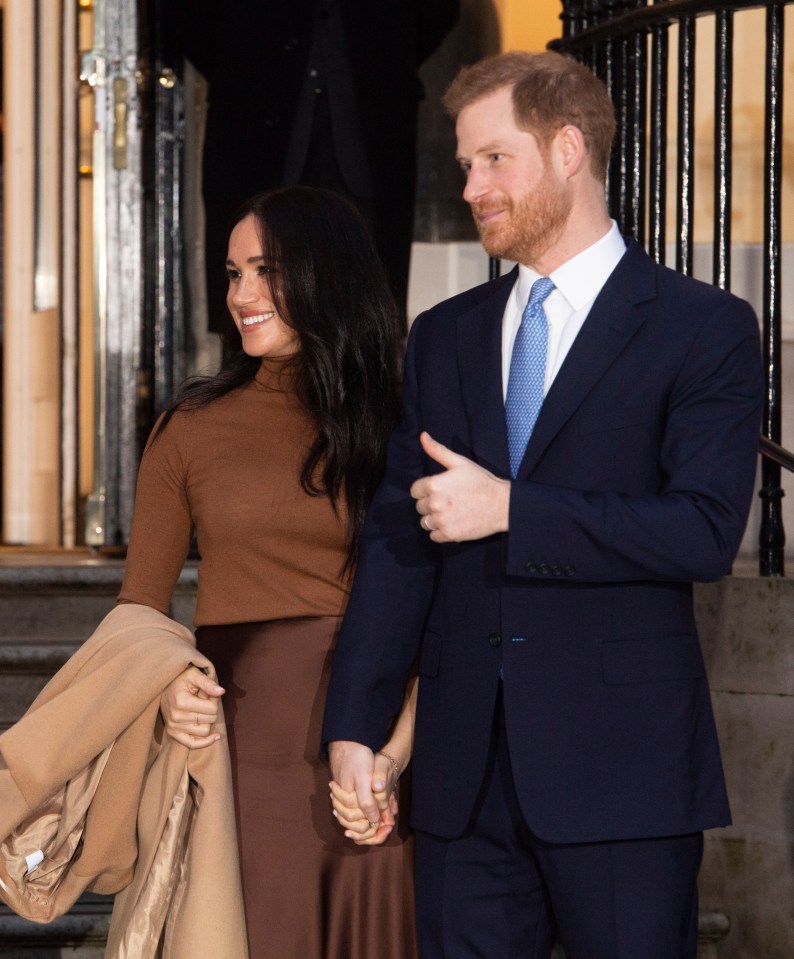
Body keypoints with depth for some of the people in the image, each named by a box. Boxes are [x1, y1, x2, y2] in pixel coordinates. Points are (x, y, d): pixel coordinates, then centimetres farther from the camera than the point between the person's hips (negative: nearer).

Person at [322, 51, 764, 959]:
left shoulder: (704, 329, -1)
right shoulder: (444, 338, 15)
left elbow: (704, 531, -13)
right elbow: (397, 538, 11)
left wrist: (510, 509, -15)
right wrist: (354, 724, 2)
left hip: (621, 770, -4)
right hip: (464, 776, 5)